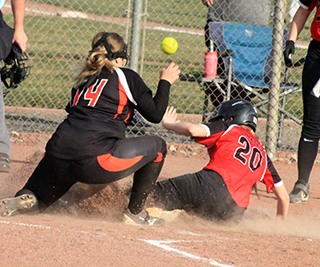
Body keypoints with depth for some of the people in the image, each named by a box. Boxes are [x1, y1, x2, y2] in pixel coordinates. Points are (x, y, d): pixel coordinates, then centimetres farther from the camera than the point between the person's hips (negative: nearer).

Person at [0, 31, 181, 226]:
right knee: (157, 146, 16)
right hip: (94, 160, -5)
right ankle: (135, 212, 15)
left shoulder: (83, 80, 26)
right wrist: (165, 81, 23)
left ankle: (22, 201, -12)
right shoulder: (126, 77, 10)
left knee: (36, 200, 26)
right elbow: (155, 114, 8)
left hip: (57, 157, 5)